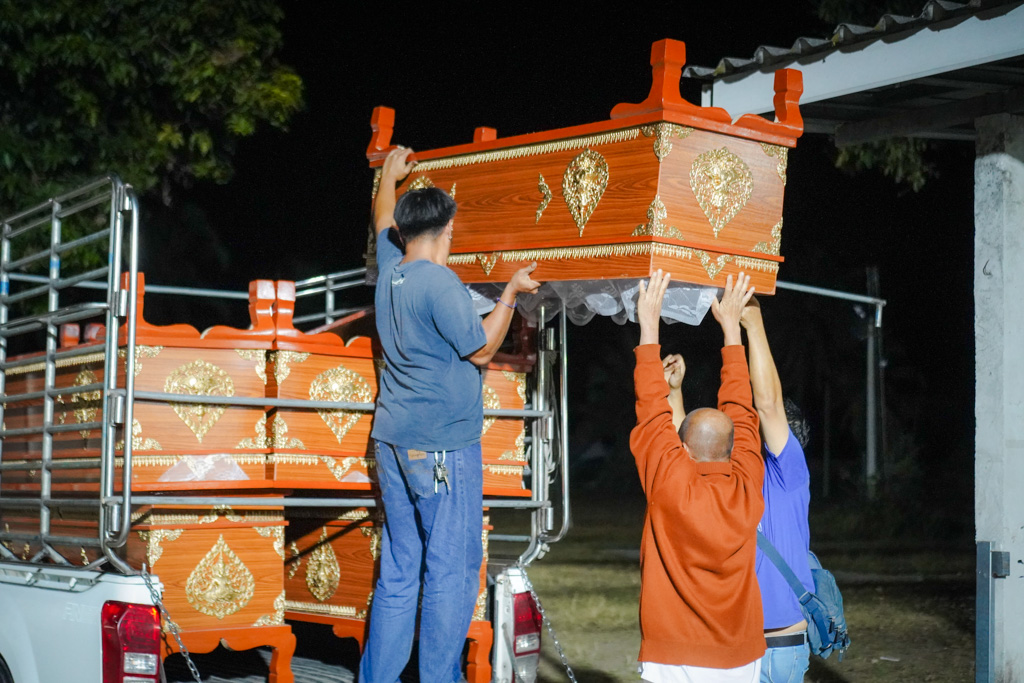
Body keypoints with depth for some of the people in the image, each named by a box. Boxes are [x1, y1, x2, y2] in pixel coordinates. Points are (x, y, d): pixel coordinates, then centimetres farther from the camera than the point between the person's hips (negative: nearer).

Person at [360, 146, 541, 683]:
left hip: (393, 439, 8)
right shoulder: (440, 283, -15)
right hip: (442, 444, -8)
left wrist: (389, 176, 46)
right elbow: (480, 350, -7)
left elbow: (383, 225, 30)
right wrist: (510, 294, 4)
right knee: (452, 569, -3)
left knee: (398, 569, 11)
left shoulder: (389, 271, 9)